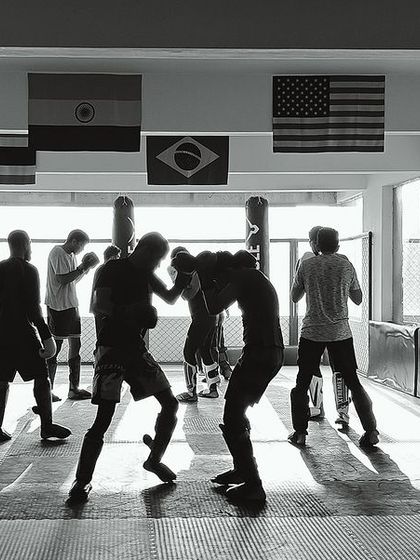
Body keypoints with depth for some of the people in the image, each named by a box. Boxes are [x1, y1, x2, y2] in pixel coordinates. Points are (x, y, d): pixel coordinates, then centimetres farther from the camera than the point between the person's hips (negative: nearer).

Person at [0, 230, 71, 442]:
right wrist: (45, 335, -12)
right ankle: (47, 425, -2)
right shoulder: (28, 270, -8)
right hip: (22, 332, -6)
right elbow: (33, 307, -14)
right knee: (41, 377, 0)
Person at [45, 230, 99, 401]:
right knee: (54, 349, -5)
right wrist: (83, 268, -14)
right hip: (58, 307, -9)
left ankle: (74, 388, 14)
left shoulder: (70, 256, 18)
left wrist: (85, 268, 7)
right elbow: (62, 279, -19)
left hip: (71, 305, 9)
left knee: (75, 346, 8)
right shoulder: (57, 253, -11)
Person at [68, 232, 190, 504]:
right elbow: (98, 305, -18)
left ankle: (154, 460, 25)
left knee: (170, 404, 6)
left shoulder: (146, 274, 14)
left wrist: (182, 280, 3)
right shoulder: (113, 269, -8)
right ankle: (82, 481, -1)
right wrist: (125, 312, -36)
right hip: (111, 348, -7)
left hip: (137, 348, 7)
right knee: (104, 418, -13)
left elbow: (170, 298, 24)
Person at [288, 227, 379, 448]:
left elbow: (294, 297, 11)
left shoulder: (306, 266, 0)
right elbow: (358, 299, 12)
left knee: (302, 383, 10)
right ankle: (371, 431, 7)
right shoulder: (346, 266, 3)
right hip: (341, 332, 1)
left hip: (312, 332, -1)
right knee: (353, 382, 9)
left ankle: (300, 432, 9)